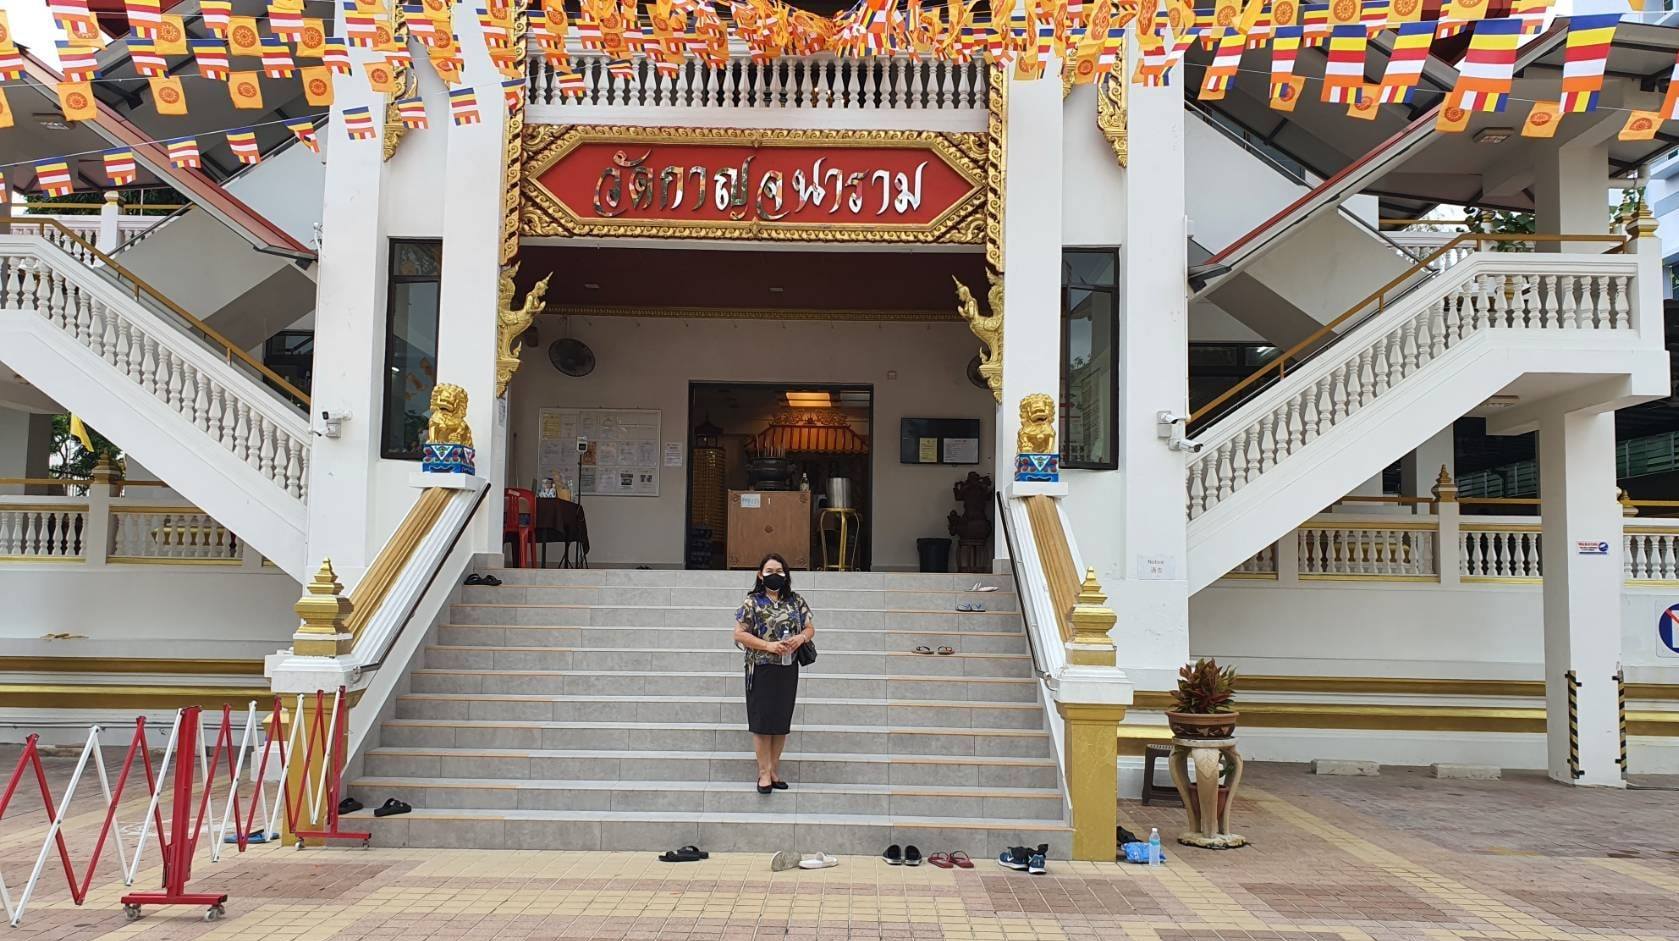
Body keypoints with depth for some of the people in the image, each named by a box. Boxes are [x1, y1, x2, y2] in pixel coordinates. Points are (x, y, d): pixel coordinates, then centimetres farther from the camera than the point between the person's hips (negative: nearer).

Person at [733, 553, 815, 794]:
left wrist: (801, 638, -13)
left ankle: (774, 768, 20)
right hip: (761, 670, -4)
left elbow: (810, 628, 11)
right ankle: (764, 772, 7)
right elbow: (739, 634, -8)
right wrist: (768, 645, -18)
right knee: (762, 720, -1)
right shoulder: (752, 601, -4)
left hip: (788, 669, 4)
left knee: (782, 720, 8)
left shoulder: (795, 600, 7)